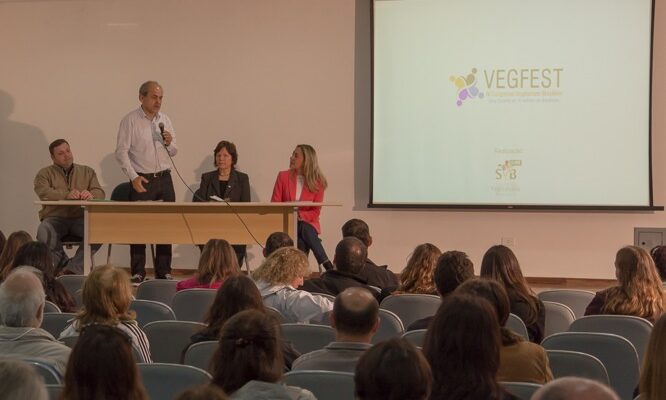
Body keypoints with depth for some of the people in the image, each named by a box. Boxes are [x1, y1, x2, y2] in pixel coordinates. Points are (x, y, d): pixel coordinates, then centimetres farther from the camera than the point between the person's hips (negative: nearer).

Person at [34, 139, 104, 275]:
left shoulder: (87, 172, 21)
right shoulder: (45, 173, 13)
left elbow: (100, 193, 7)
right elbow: (43, 192, -8)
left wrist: (91, 195, -20)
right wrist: (66, 195, -26)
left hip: (81, 218, 2)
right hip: (56, 217, -2)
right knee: (44, 233, -35)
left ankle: (74, 267, -21)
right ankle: (64, 262, -13)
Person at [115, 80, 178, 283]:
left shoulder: (165, 120, 12)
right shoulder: (130, 120, -4)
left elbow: (173, 152, 19)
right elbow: (121, 152, -9)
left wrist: (169, 143, -4)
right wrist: (133, 177, -17)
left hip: (164, 179, 5)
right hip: (142, 180, -5)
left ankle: (164, 272, 10)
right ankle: (137, 273, 2)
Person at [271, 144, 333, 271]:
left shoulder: (318, 182, -1)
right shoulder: (283, 176, 4)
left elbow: (315, 212, -3)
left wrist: (300, 215, -22)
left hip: (307, 223, -1)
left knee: (305, 230, -36)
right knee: (302, 241, -31)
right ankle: (328, 266, -34)